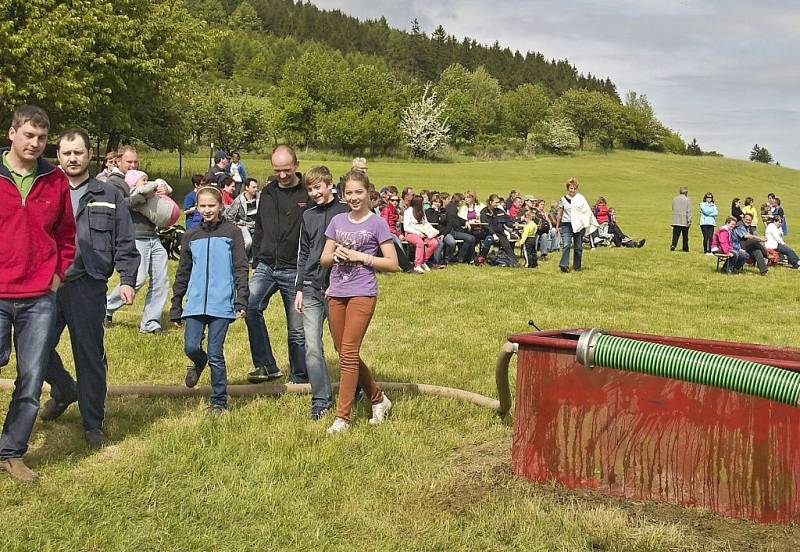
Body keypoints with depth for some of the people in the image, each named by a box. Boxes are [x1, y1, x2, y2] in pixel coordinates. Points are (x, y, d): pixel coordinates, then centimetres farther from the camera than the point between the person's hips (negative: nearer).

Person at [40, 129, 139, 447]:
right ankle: (64, 391, 30)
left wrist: (127, 280, -4)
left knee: (90, 355, 3)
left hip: (88, 286, -2)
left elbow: (125, 244, 6)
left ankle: (93, 424, 16)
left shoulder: (109, 197, 8)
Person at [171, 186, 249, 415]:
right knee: (191, 348, -4)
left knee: (215, 355, -1)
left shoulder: (232, 232, 2)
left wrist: (241, 301, -11)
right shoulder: (191, 236, 12)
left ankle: (219, 402, 14)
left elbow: (240, 268, -2)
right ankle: (199, 363, 33)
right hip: (195, 303, 3)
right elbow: (182, 273, 16)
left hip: (221, 303, -3)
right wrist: (176, 307, 14)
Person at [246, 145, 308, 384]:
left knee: (297, 330, 4)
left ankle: (299, 378, 19)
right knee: (250, 306, -22)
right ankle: (266, 365, -11)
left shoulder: (309, 194, -5)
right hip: (266, 266, 4)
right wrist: (256, 262, 15)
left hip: (295, 271, -4)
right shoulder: (267, 193, 11)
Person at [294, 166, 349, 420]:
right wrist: (300, 289, 12)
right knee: (312, 348, -1)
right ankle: (321, 400, 7)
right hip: (311, 289, 4)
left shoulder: (345, 212, -3)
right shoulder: (308, 216, 12)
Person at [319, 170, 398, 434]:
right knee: (345, 354, 10)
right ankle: (378, 399, 28)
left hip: (362, 294, -6)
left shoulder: (377, 223, -2)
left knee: (348, 354, -9)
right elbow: (323, 259, 13)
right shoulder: (337, 221, 11)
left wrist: (360, 256, -12)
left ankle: (342, 417, -3)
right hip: (336, 294, 6)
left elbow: (392, 264, -5)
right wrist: (336, 255, -8)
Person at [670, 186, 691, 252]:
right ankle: (685, 248, 11)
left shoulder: (674, 199, 6)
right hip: (684, 221, -3)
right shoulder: (686, 199, -7)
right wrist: (689, 220, -7)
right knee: (685, 236, 7)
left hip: (676, 221, 3)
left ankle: (673, 245, -19)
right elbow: (689, 211, -8)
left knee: (675, 234, 0)